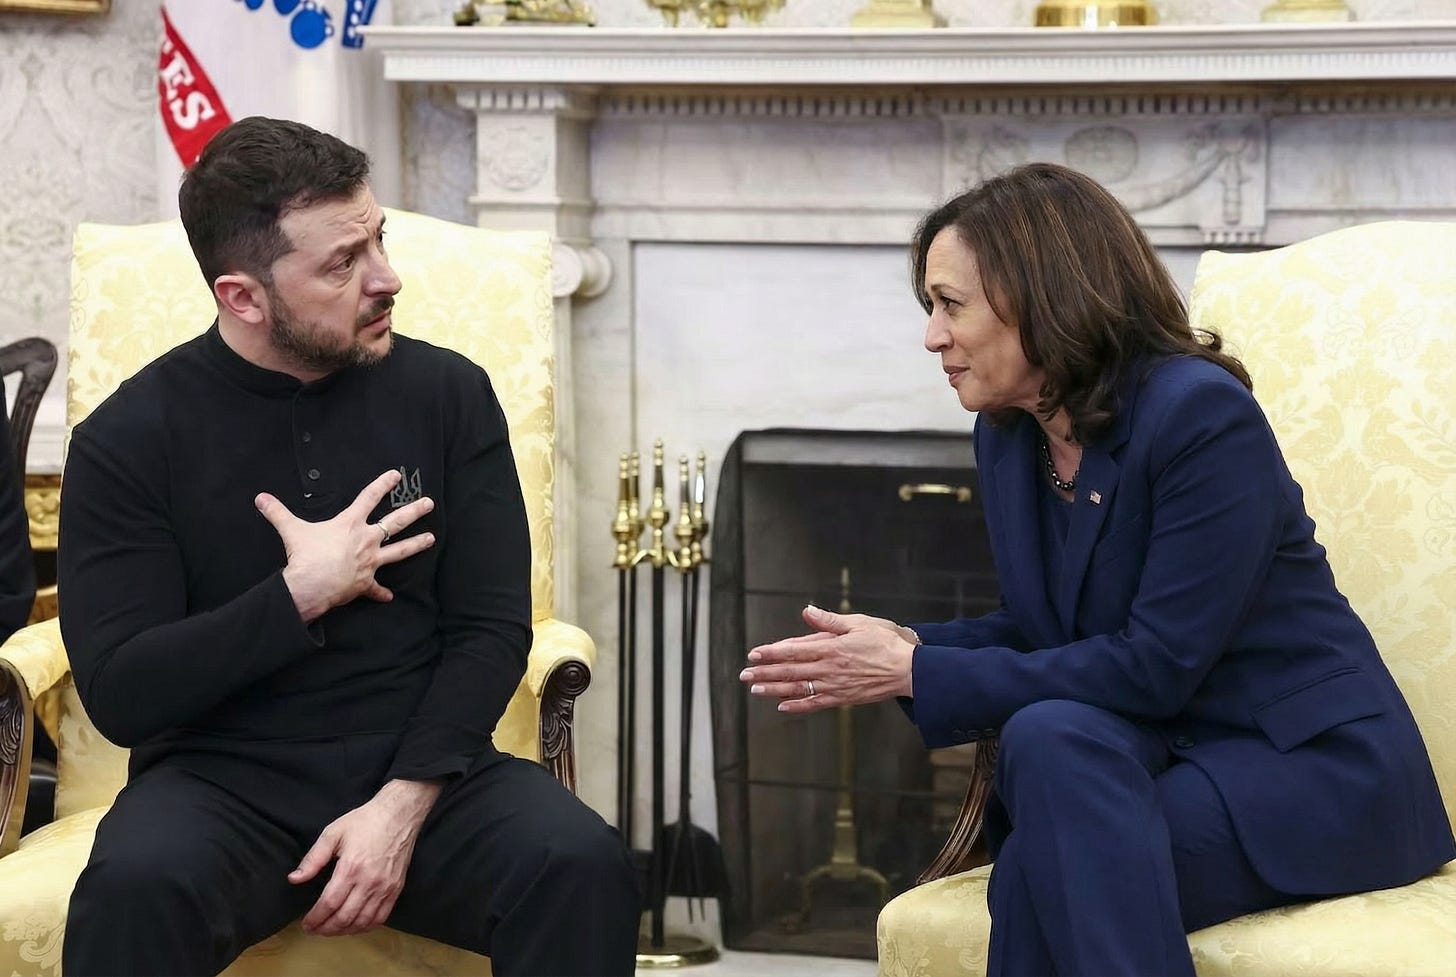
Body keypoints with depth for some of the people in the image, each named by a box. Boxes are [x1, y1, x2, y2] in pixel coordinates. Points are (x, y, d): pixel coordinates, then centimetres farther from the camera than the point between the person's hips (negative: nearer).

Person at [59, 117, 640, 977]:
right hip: (226, 783, -1)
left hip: (422, 770, 2)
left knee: (581, 865, -28)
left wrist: (403, 804, -14)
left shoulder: (449, 394, 3)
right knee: (135, 888, -34)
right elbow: (120, 694, -8)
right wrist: (301, 594, -15)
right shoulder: (130, 438, -4)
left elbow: (490, 631, 0)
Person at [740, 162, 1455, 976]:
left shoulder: (1202, 415, -19)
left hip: (1316, 766, -6)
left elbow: (1156, 665, -22)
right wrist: (908, 645, -8)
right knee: (1046, 738, -29)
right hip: (1173, 756, 6)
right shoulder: (1008, 434, 6)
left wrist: (916, 675, -20)